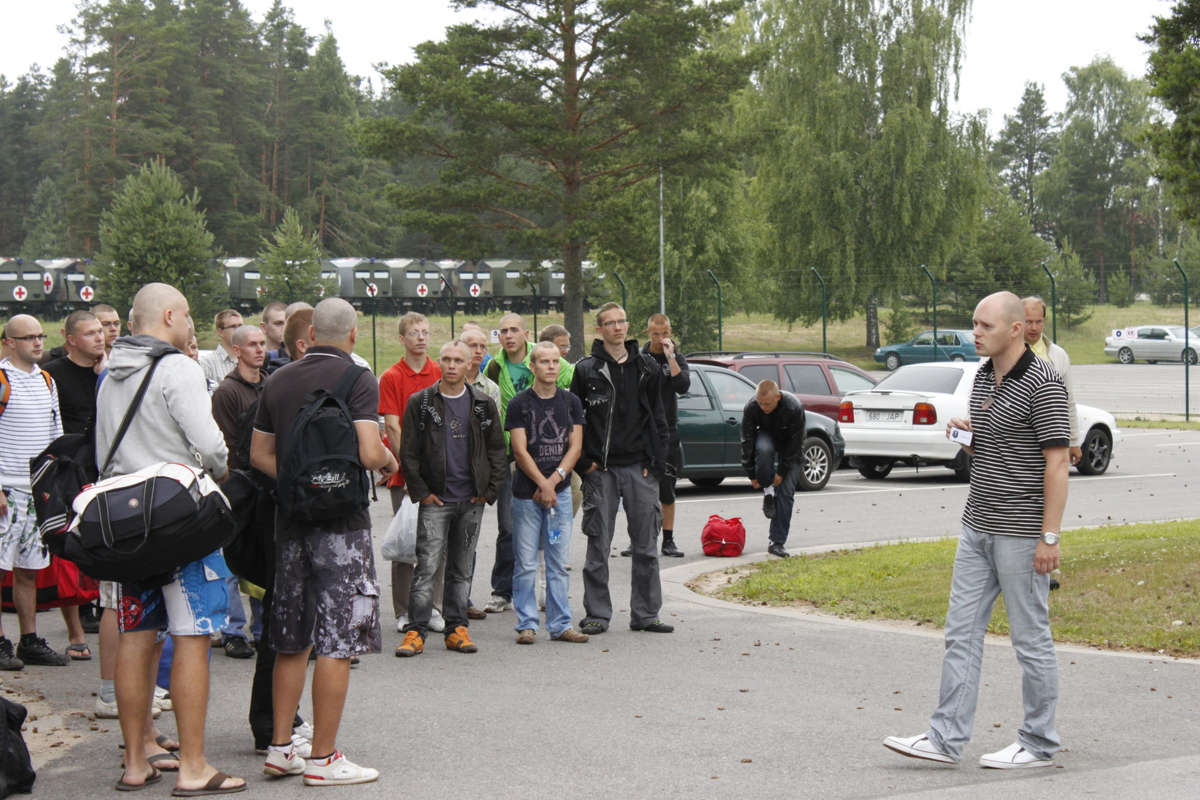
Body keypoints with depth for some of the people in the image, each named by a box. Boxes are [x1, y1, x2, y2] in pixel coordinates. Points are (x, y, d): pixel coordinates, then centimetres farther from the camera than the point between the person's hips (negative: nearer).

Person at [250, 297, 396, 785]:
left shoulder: (278, 381, 9)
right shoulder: (357, 380, -10)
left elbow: (259, 454, 13)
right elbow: (369, 452, -19)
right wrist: (389, 462, 1)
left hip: (292, 517, 6)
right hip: (341, 520, -6)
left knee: (291, 639, 14)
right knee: (337, 641, -2)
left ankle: (280, 747, 18)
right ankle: (322, 758, 0)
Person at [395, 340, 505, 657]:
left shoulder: (483, 405, 6)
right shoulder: (420, 403, -1)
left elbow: (496, 450, 10)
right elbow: (409, 453, 0)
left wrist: (489, 491, 2)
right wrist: (421, 492, -5)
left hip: (471, 501, 3)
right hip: (435, 500, -3)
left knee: (461, 569, 9)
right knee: (426, 567, -8)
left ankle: (457, 629, 16)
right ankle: (416, 632, -5)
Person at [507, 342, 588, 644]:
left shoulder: (571, 402, 9)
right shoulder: (519, 403, -1)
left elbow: (575, 447, 3)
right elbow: (520, 451, -6)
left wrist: (553, 481, -9)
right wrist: (543, 484, -13)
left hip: (560, 491, 3)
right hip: (526, 493, -3)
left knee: (559, 562, 5)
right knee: (526, 564, 0)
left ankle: (560, 624, 10)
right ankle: (527, 624, 7)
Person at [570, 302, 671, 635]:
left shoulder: (647, 367, 8)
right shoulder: (586, 369, 2)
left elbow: (658, 418, 11)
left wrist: (655, 461, 1)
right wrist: (583, 463, -4)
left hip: (640, 469, 2)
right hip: (600, 470, -2)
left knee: (646, 545, 4)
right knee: (598, 545, 1)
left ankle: (645, 614, 11)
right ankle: (597, 614, 9)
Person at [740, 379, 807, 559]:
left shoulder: (794, 409, -32)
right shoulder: (751, 408, -26)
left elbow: (795, 444, -23)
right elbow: (747, 442, -17)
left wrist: (782, 472, -21)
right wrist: (751, 474, -17)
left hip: (790, 448, -1)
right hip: (767, 437, 1)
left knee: (786, 492, -12)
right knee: (763, 448, -37)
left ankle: (777, 542, -7)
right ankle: (768, 492, -14)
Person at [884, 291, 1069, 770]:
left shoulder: (1042, 383, -15)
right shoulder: (983, 377, 11)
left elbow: (1057, 462, -17)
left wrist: (1049, 536, -20)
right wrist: (965, 438, 1)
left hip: (1021, 533, -9)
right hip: (978, 529, 9)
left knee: (1031, 639, 2)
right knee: (961, 632, 7)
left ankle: (1038, 744, 13)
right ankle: (946, 739, 9)